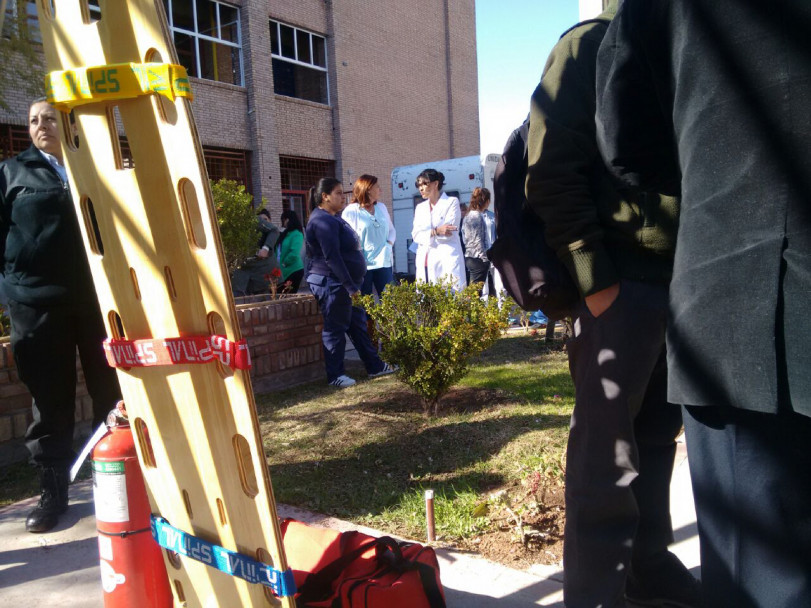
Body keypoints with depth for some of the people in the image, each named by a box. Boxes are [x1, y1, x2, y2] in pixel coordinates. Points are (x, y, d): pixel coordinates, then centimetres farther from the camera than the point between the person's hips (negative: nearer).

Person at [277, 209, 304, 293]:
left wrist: (284, 263, -13)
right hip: (284, 271, 8)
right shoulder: (284, 233, 14)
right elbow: (278, 251, 16)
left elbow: (294, 253, -21)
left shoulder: (296, 234, -10)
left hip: (294, 271, -8)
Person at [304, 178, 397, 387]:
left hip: (344, 284, 11)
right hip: (332, 284, -11)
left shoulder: (334, 218, 16)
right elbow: (332, 257, -24)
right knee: (335, 329, -2)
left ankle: (375, 366, 23)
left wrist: (352, 284, 20)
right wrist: (350, 286, -24)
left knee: (358, 324, 14)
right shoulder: (322, 221, -17)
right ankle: (335, 376, 8)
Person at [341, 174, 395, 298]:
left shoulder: (381, 207, 14)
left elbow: (391, 230, 22)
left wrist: (389, 244, 4)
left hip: (383, 262, 5)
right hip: (362, 265, -5)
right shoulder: (351, 211, -4)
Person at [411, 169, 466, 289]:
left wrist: (427, 234, -1)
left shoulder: (452, 202, 4)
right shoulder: (420, 207, 19)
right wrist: (436, 231, -11)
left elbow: (449, 233, -7)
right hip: (425, 263, 5)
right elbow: (416, 235, 5)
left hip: (447, 261, -4)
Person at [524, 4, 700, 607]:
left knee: (657, 434, 13)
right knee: (607, 449, -3)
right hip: (621, 280, -6)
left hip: (687, 279, 7)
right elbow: (552, 176, -9)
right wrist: (594, 279, -16)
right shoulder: (588, 48, 2)